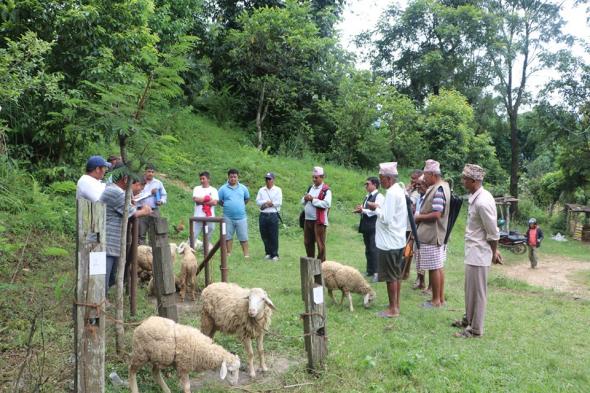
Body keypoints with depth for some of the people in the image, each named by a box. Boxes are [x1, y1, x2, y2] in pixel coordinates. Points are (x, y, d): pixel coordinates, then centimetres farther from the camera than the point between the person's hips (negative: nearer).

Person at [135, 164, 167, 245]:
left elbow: (164, 195, 17)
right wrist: (150, 192, -7)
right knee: (141, 234, 1)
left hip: (154, 211, 2)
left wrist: (161, 201, -4)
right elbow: (137, 196, -8)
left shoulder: (158, 183, 13)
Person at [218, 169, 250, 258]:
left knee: (243, 237, 3)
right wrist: (226, 206, 0)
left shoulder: (243, 188, 5)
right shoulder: (223, 188, -1)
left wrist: (241, 205, 9)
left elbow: (247, 198, 18)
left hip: (241, 217, 1)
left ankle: (246, 254, 10)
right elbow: (219, 201, 6)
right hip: (228, 217, 0)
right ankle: (229, 253, 18)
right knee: (228, 236, 8)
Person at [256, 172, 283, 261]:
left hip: (273, 215, -4)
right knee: (264, 236, 7)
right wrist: (268, 202, -12)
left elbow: (279, 202, -7)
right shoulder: (261, 190, 15)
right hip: (263, 215, 4)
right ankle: (268, 253, 20)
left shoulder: (278, 190, 5)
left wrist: (265, 204, -8)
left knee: (274, 236, -4)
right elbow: (258, 201, 3)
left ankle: (274, 254, 3)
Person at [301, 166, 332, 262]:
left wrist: (313, 199, -18)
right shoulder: (310, 188, 16)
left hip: (319, 221, -8)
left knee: (320, 244, -2)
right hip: (308, 220, 8)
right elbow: (302, 202, 22)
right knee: (308, 242, 15)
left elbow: (326, 204, -23)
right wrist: (305, 198, -2)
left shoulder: (326, 190, -8)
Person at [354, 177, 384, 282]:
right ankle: (370, 270, 22)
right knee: (368, 250, 14)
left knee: (374, 249, -9)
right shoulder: (367, 196, 17)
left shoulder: (379, 196, -10)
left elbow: (376, 211, -20)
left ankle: (376, 272, -6)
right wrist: (360, 210, 3)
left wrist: (363, 210, -17)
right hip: (366, 226, 9)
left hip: (374, 227, -9)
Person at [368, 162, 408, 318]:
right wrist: (380, 208, 9)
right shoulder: (400, 191, 11)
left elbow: (386, 218, -23)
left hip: (389, 242, -10)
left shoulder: (391, 193, -20)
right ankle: (396, 305, 25)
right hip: (398, 240, 10)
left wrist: (376, 208, -9)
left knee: (391, 277, -1)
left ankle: (393, 309, 7)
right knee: (397, 275, 15)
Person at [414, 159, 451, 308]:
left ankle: (436, 300, 10)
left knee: (434, 268, 0)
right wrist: (422, 215, 8)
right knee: (439, 267, 15)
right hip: (439, 234, 10)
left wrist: (419, 217, -12)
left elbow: (436, 214, -25)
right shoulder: (444, 186, 10)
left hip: (431, 236, -10)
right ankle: (441, 298, 23)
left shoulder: (438, 190, -20)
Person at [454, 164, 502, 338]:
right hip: (472, 251, 9)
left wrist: (494, 252, -5)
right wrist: (494, 251, 17)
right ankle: (469, 320, 37)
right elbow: (491, 231, 13)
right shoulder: (476, 197, 5)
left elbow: (493, 232, -18)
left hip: (478, 253, -9)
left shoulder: (482, 202, -25)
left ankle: (476, 329, 16)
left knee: (477, 291, 3)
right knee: (470, 289, 21)